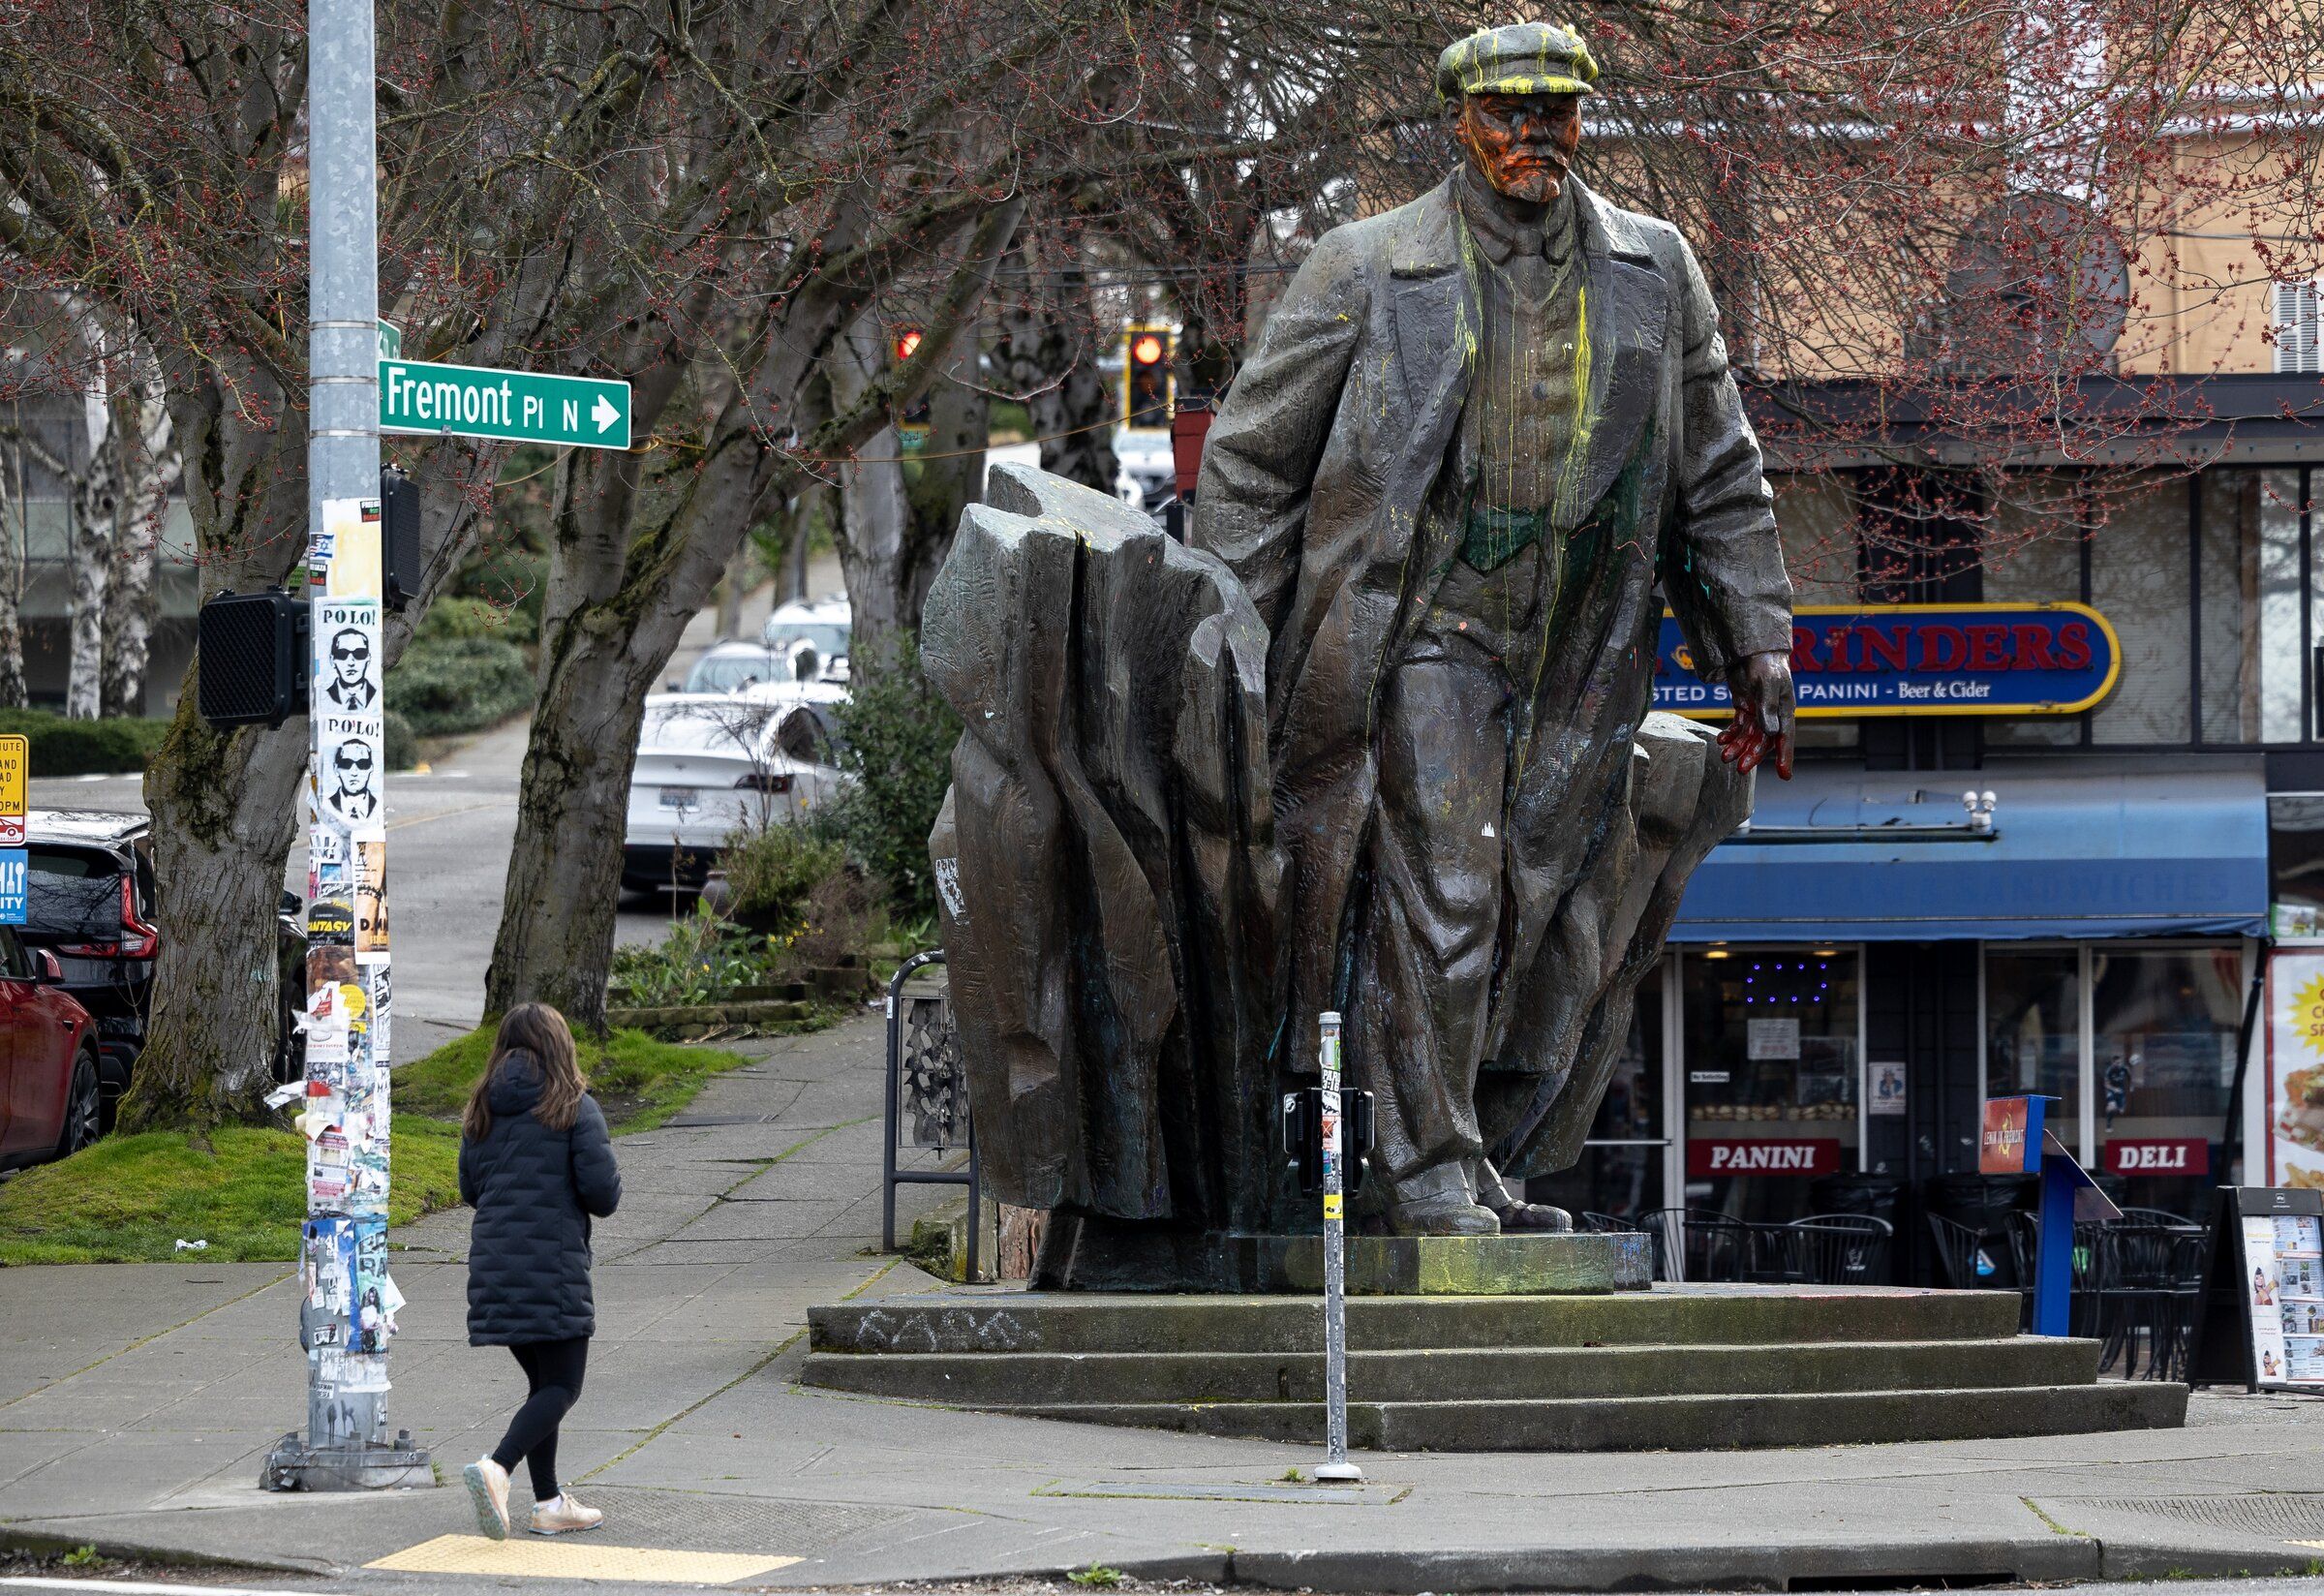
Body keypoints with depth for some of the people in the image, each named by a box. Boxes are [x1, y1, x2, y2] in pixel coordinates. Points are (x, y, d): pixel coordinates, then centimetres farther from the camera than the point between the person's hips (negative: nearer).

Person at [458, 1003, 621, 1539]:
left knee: (542, 1381, 17)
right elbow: (602, 1192, -11)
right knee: (562, 1387, -2)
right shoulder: (576, 1108, -7)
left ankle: (550, 1503, 17)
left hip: (494, 1265, 6)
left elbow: (470, 1189, 14)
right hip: (554, 1267, -6)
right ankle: (497, 1468, -25)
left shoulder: (483, 1110, 8)